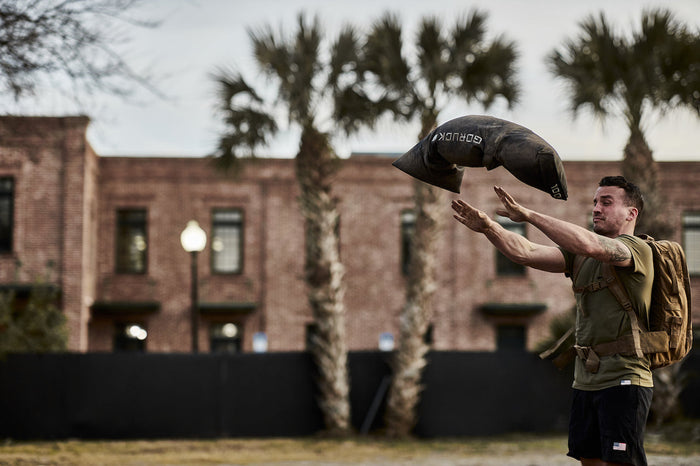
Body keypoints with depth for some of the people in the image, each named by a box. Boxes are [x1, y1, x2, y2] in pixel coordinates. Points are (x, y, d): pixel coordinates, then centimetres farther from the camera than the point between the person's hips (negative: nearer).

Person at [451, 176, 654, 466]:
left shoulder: (637, 249, -8)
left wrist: (529, 215, -27)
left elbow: (588, 245, -27)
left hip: (624, 381, -8)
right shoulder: (581, 257, 16)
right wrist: (489, 228, -12)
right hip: (586, 380, 8)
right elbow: (528, 253, 4)